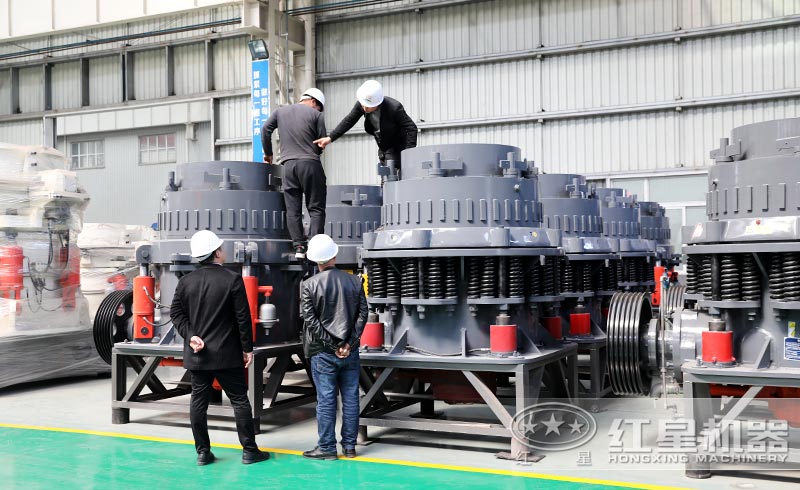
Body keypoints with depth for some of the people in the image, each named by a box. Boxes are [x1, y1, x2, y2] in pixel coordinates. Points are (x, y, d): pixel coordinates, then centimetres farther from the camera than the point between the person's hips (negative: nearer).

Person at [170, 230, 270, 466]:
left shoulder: (185, 281, 2)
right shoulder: (232, 279, -10)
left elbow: (175, 312, 1)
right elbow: (243, 317, -9)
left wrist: (190, 335, -4)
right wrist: (247, 348, -2)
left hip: (197, 354, 4)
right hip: (227, 353, -4)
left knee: (198, 401, 9)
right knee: (239, 400, 5)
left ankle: (202, 451, 14)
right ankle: (249, 450, 9)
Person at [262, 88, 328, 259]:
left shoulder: (280, 111, 14)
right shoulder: (315, 115, 3)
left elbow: (266, 130, 12)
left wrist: (268, 153, 23)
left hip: (288, 164, 3)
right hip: (310, 163, -3)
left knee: (293, 209, 5)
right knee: (316, 208, 2)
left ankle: (298, 247, -1)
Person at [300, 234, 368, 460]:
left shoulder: (309, 285, -9)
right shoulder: (354, 281, 0)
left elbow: (310, 320, -12)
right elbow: (362, 315, -2)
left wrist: (333, 345, -8)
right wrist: (348, 343, -4)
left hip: (323, 352, -3)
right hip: (350, 351, 3)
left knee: (326, 399, 3)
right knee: (351, 398, 10)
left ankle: (327, 448, 10)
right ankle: (349, 446, 17)